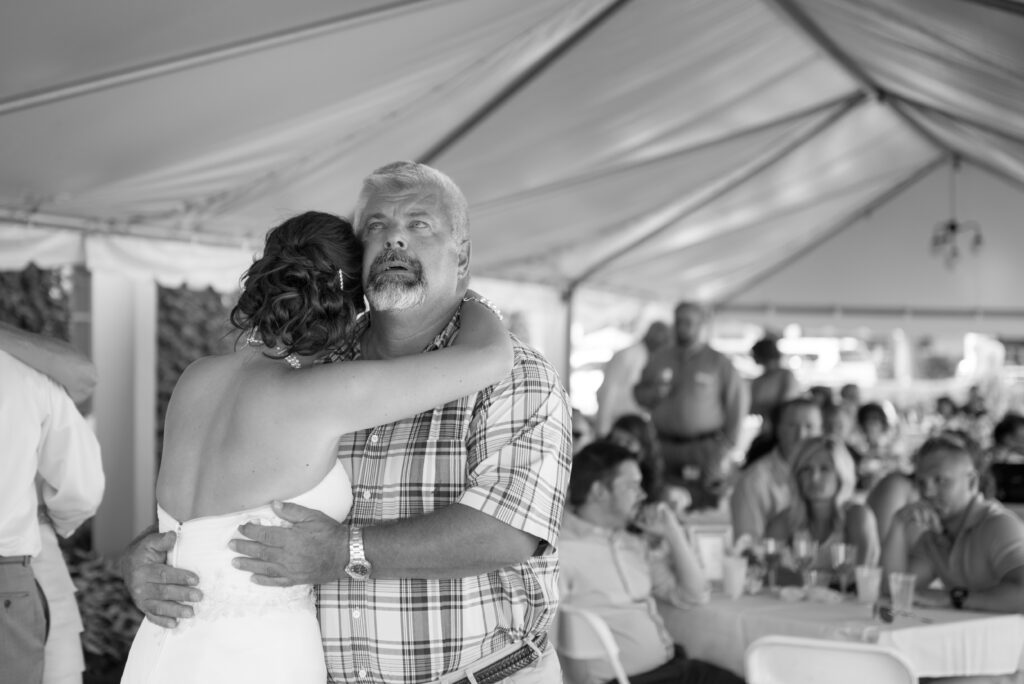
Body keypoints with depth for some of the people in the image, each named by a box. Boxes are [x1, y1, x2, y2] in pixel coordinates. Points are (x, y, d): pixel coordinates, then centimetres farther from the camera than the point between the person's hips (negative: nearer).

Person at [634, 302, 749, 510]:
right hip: (667, 449, 3)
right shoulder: (659, 359, 14)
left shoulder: (718, 362, 2)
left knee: (705, 508, -10)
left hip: (706, 451, -3)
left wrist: (727, 444, -4)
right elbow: (639, 393, 19)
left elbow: (739, 400, 0)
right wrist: (655, 393, -4)